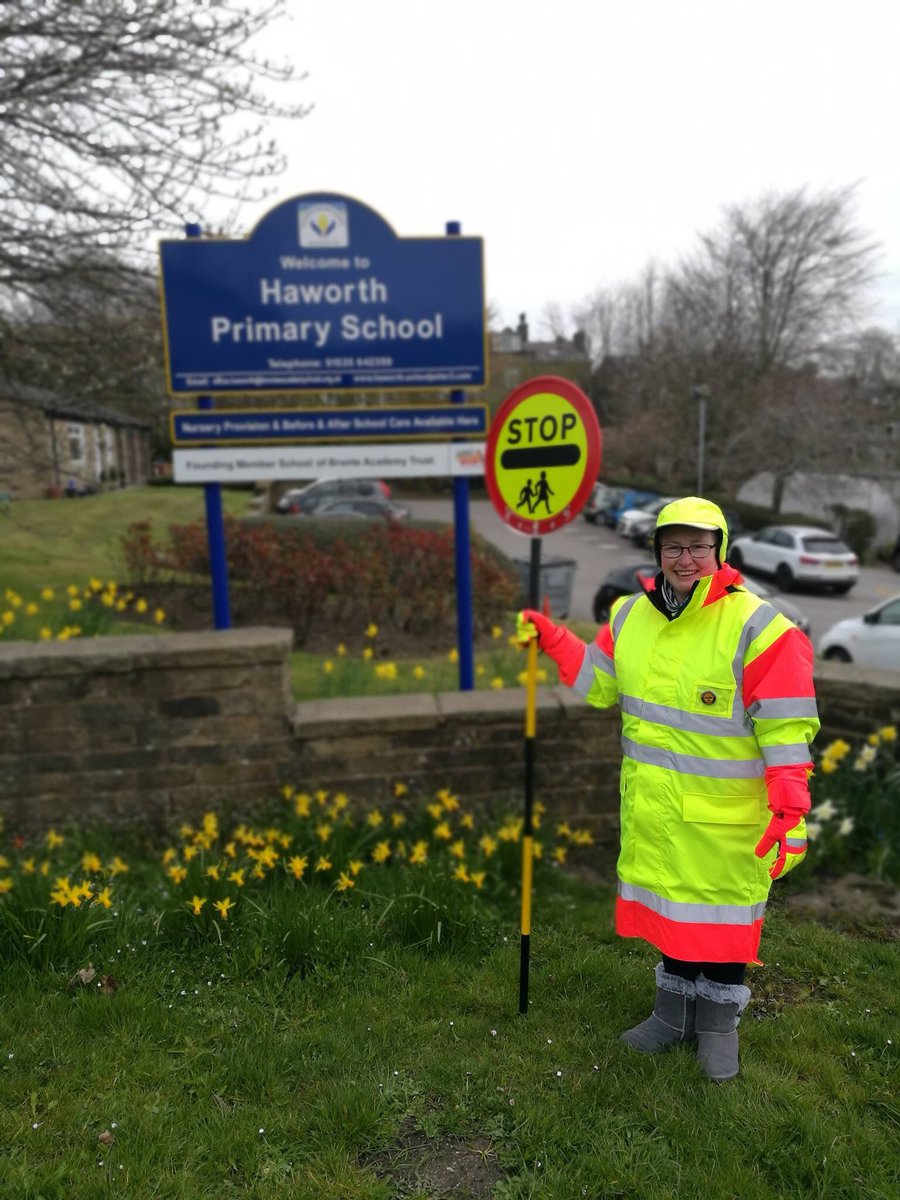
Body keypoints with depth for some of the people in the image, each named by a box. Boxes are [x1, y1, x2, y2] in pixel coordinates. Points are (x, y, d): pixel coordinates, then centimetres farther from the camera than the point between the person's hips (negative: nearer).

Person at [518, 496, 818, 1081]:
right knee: (667, 905, 20)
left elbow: (787, 731, -16)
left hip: (727, 816, -5)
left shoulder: (758, 627, -17)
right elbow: (600, 683, 14)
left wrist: (791, 812, -19)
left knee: (724, 917, 15)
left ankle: (719, 1024, 39)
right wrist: (551, 637, 7)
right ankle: (675, 1013, 43)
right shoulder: (632, 616, 1)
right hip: (653, 811, 5)